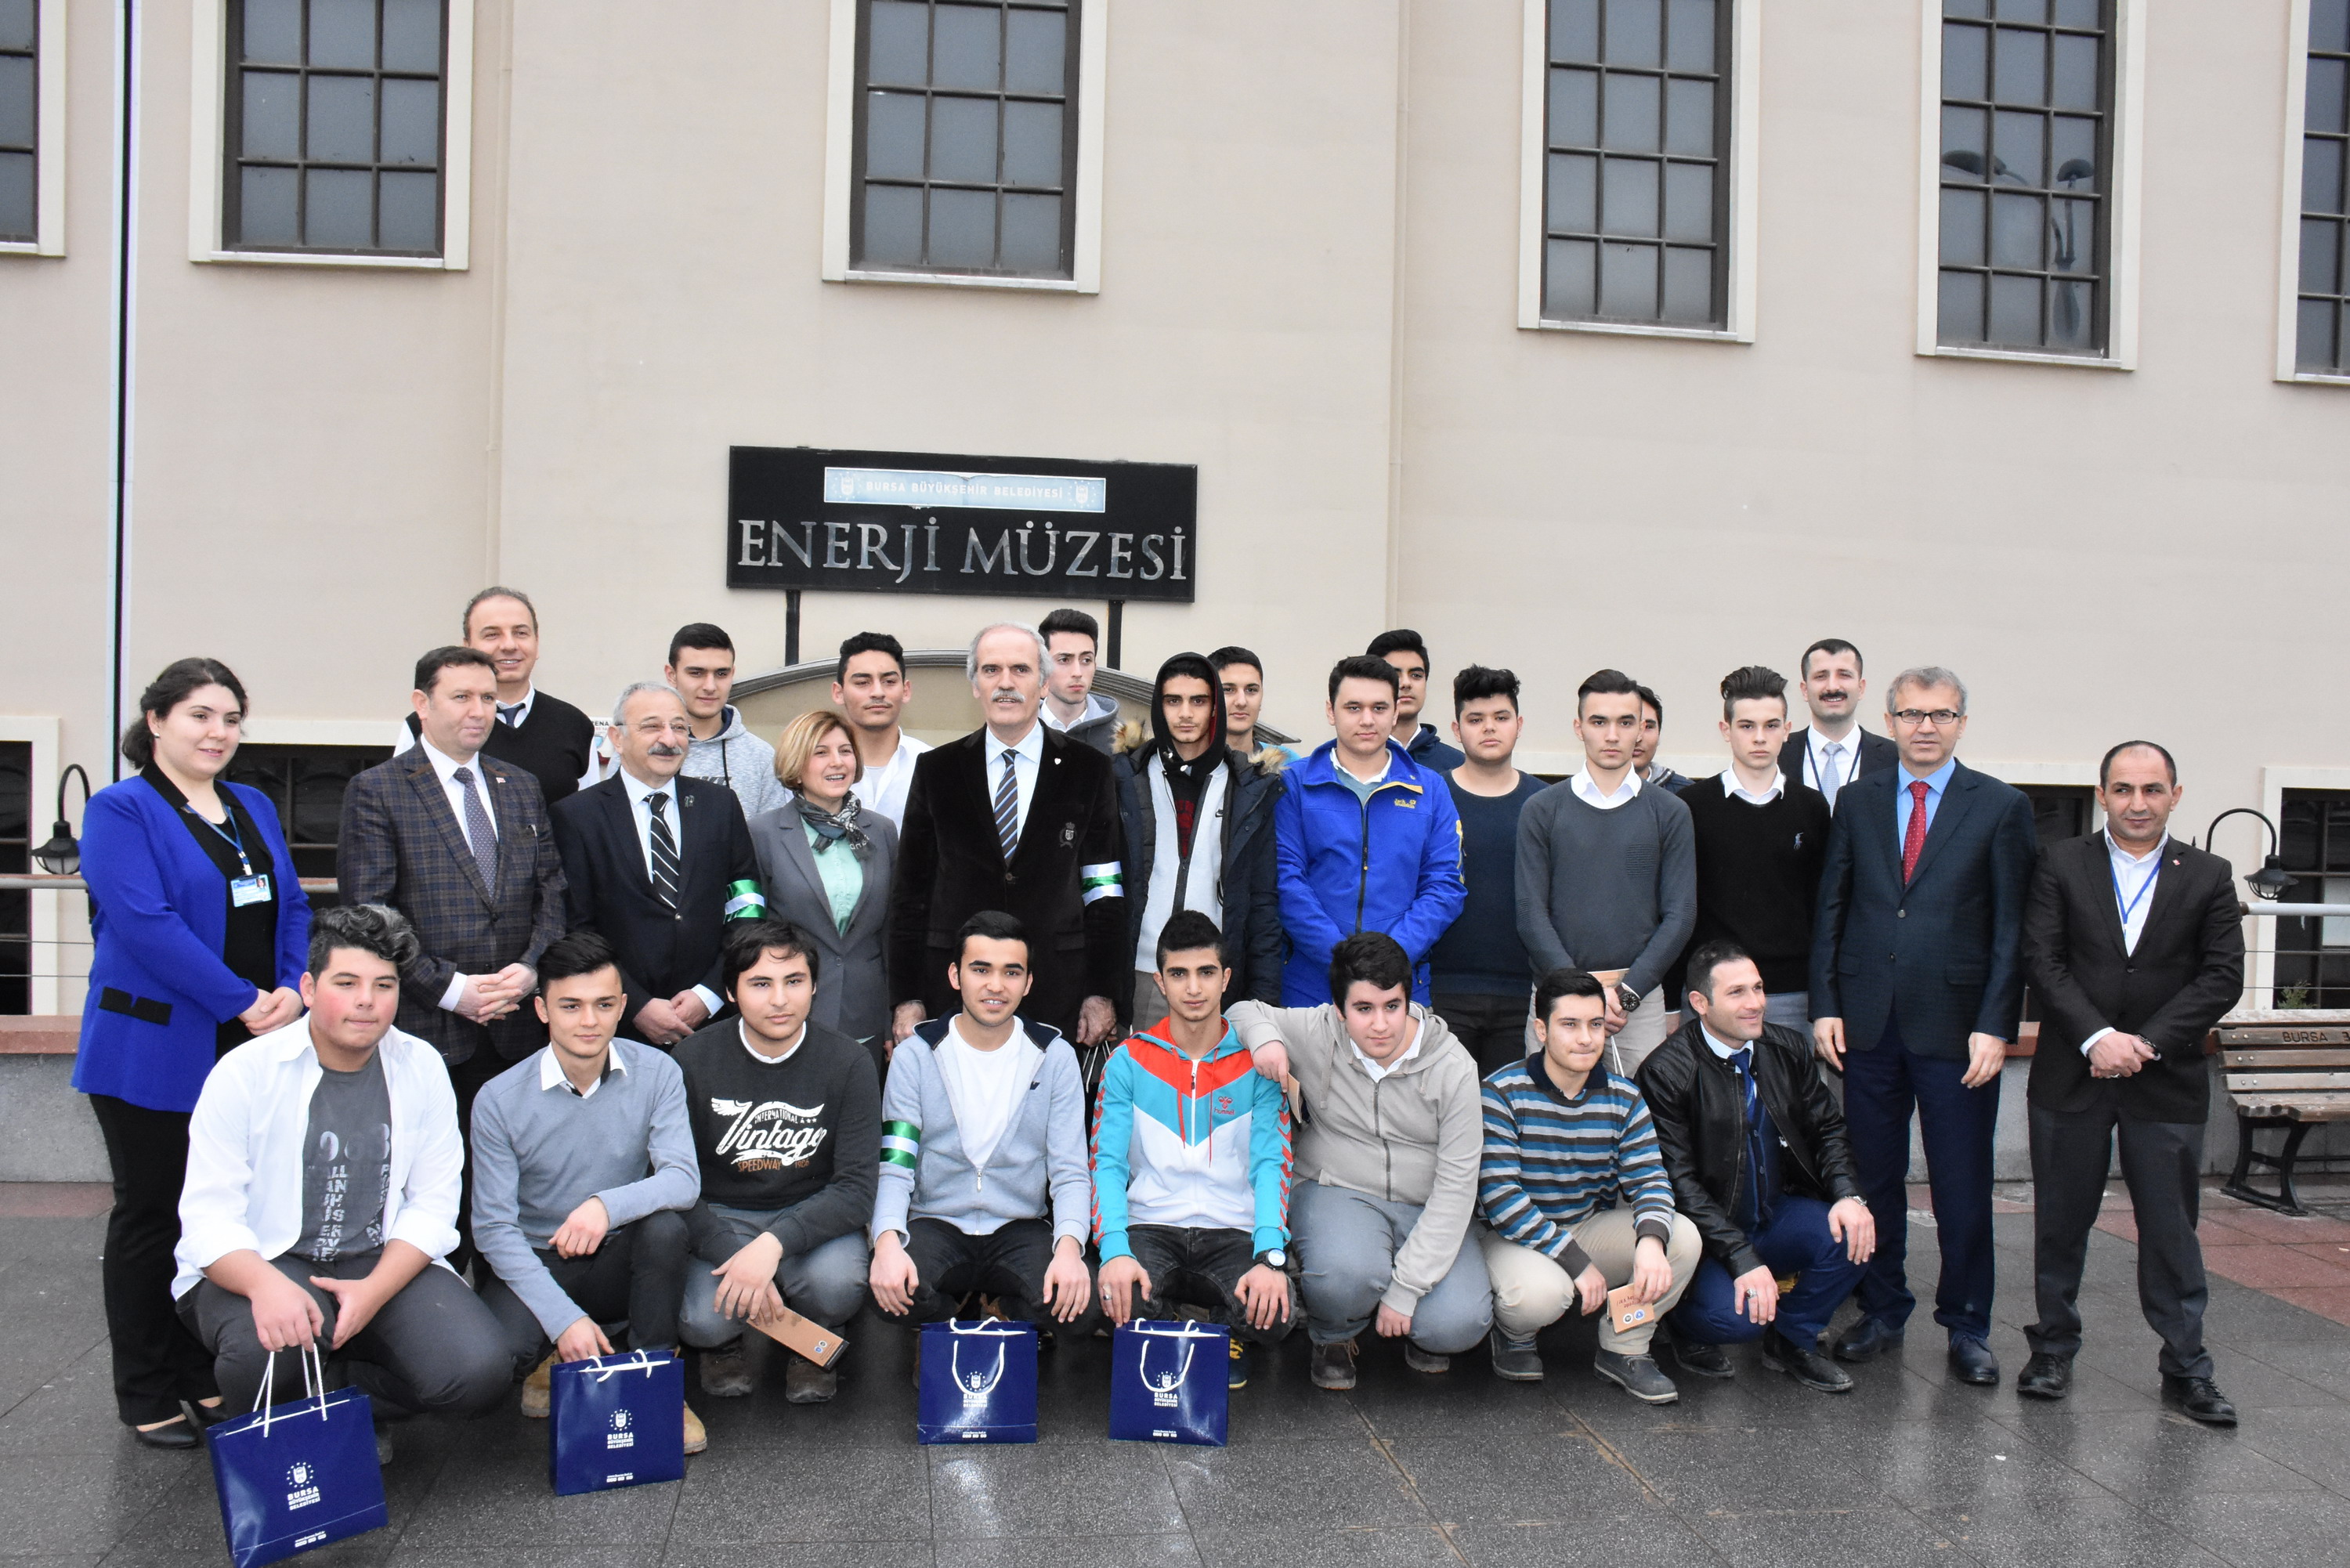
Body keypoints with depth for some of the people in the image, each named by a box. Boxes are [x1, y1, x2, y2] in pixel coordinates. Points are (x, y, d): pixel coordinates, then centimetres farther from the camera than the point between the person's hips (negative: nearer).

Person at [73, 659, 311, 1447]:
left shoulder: (254, 808, 13)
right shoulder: (120, 810, -7)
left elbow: (291, 908, 10)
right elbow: (147, 924, -18)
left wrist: (291, 990, -8)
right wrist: (243, 1002, -19)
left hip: (248, 1053, 6)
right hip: (154, 1051, -6)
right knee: (151, 1216, 5)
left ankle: (204, 1374, 24)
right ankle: (146, 1395, 17)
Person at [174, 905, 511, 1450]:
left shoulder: (422, 1067, 1)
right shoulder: (245, 1073, -7)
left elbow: (433, 1206, 1)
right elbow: (208, 1218, -11)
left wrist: (374, 1291, -17)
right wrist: (266, 1285, -33)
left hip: (387, 1264, 3)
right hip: (260, 1264, -2)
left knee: (481, 1371, -21)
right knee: (264, 1351, -37)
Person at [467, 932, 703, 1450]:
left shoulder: (655, 1073, -8)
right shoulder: (499, 1100, -11)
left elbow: (683, 1179, -19)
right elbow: (494, 1227, -11)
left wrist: (607, 1205, -39)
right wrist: (563, 1319, -21)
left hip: (621, 1261, 1)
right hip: (538, 1265, -1)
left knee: (663, 1221, -32)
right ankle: (553, 1363, 8)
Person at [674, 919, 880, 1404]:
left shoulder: (848, 1062, -11)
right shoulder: (693, 1061, -10)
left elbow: (856, 1188, -14)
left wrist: (774, 1244, -31)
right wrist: (734, 1258, -25)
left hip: (811, 1216, 0)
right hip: (718, 1219, 0)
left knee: (837, 1285, -32)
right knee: (702, 1321, -29)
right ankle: (723, 1344, 11)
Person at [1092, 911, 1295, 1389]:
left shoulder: (1257, 1063, 4)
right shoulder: (1128, 1062, 4)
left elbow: (1271, 1164, -4)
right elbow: (1107, 1164, -3)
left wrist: (1270, 1256, -22)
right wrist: (1115, 1251, -22)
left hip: (1234, 1232, 0)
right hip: (1150, 1228, 0)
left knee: (1274, 1312, -31)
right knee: (1117, 1297, -33)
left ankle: (1232, 1343, 8)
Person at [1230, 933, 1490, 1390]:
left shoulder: (1453, 1066, -12)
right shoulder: (1317, 1034, -9)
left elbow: (1456, 1186, -12)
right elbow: (1245, 1010, 9)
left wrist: (1404, 1291, -18)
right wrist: (1263, 1038, -19)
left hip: (1428, 1211, 0)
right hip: (1337, 1193, 0)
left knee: (1457, 1324, -25)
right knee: (1349, 1273, -35)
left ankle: (1411, 1324, 15)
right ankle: (1333, 1335, 4)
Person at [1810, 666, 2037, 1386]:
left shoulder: (2001, 807, 1)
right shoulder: (1857, 801, 9)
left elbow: (2012, 927, -2)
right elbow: (1830, 908, 9)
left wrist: (1994, 1025, -9)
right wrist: (1825, 1005, 2)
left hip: (1956, 1025, -2)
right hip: (1869, 1022, 3)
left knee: (1963, 1186, 4)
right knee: (1874, 1178, 10)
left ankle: (1967, 1328, 19)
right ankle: (1882, 1312, 25)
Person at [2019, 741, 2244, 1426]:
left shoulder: (2209, 877, 4)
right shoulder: (2060, 864, 1)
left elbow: (2221, 978, -3)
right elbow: (2043, 961, -6)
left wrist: (2147, 1042, -13)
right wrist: (2098, 1037, -17)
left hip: (2167, 1084, 0)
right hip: (2071, 1077, 0)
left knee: (2171, 1227, 5)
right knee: (2061, 1221, 9)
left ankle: (2186, 1367, 16)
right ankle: (2054, 1348, 23)